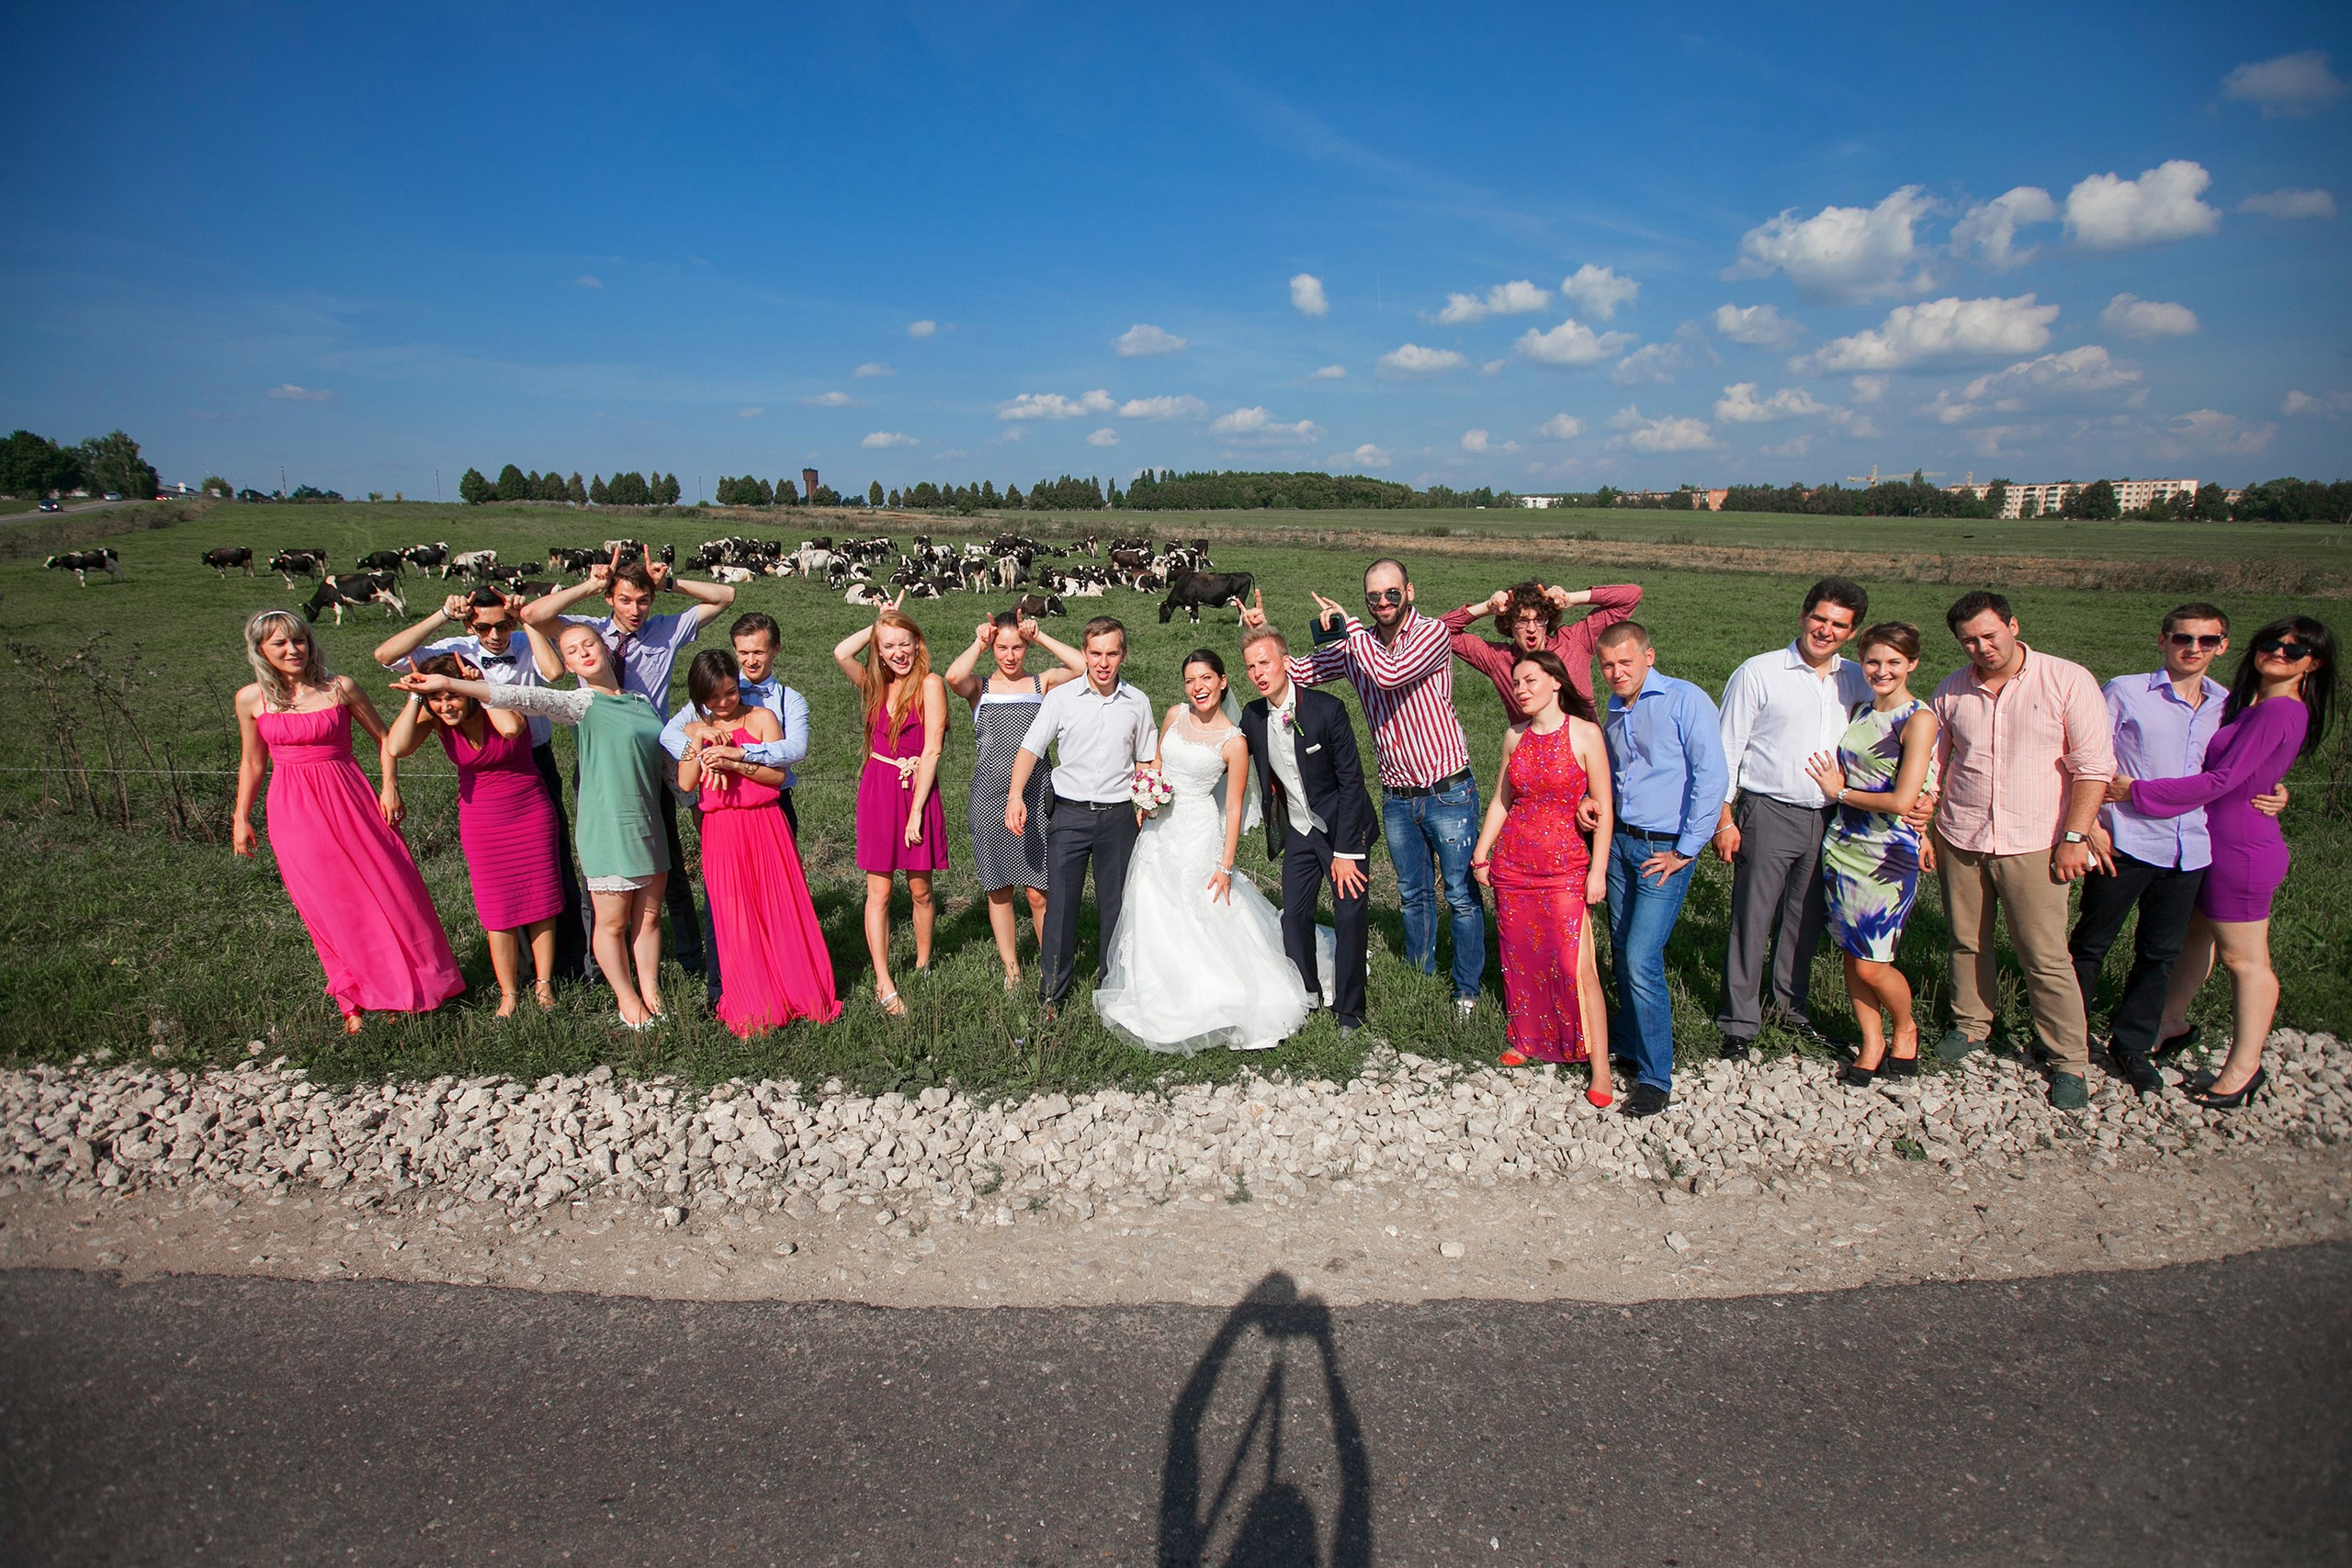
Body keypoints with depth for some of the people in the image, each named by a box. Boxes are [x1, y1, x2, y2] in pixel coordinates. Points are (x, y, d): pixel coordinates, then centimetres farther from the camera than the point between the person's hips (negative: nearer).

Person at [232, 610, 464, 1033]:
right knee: (327, 907, 5)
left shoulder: (340, 688, -2)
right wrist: (240, 819, 15)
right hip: (293, 812, 1)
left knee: (386, 891, 1)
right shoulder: (251, 700, 3)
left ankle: (413, 987, 16)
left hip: (349, 800, -1)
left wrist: (390, 786, -4)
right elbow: (252, 763, 14)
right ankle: (356, 1002, 15)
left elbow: (384, 738, 6)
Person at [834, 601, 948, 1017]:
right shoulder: (875, 685, 11)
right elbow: (841, 652, -7)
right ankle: (883, 985, 4)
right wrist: (879, 623, 2)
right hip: (877, 791, 4)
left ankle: (923, 964, 28)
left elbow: (932, 751, -10)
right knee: (878, 892, 0)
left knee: (920, 889, 7)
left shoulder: (929, 684, -5)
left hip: (917, 791, -3)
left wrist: (916, 810, -13)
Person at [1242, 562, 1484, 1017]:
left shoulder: (1433, 632, -13)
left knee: (1462, 895, 6)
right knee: (1413, 895, 19)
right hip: (1397, 797, 5)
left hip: (1447, 792, -5)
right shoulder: (1355, 645, 3)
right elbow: (1298, 672, 4)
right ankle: (1418, 981, 37)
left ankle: (1467, 989, 22)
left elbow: (1390, 675, -29)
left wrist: (1349, 625, -20)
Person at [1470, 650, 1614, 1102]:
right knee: (1519, 957, 11)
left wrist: (1598, 871, -10)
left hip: (1565, 865, -4)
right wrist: (1480, 856, 10)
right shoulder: (1515, 737, 6)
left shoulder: (1585, 734, -7)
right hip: (1512, 862, 5)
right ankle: (1525, 1039, 30)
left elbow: (1603, 809, -6)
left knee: (1576, 966, -9)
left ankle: (1600, 1070, -1)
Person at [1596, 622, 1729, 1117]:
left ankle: (1656, 1078, 1)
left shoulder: (1685, 700, -10)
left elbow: (1711, 778, -16)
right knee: (1623, 951, 12)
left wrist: (1685, 851, -14)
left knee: (1641, 959, -11)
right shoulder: (1613, 712, 12)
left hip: (1664, 851, -7)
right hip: (1621, 842, 7)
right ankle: (1627, 1038, 31)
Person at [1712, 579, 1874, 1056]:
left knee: (1808, 918, 14)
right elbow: (1726, 752, -4)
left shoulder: (1858, 681, 7)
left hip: (1829, 818, 4)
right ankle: (1739, 1022, 10)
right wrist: (1724, 820, -8)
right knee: (1753, 918, -1)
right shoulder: (1758, 673, -5)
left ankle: (1792, 1002, 32)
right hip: (1768, 814, -4)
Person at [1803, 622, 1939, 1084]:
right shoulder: (1861, 711, 10)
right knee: (1852, 955, 8)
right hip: (1842, 846, 6)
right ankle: (1872, 1044, 24)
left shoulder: (1919, 719, -10)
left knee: (1871, 966, -3)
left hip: (1889, 855, -6)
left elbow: (1902, 801, -17)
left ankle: (1906, 1030, 26)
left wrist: (1840, 792, -5)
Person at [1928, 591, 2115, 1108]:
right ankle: (1971, 1024, 34)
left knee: (2046, 957, -1)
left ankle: (2070, 1061, 11)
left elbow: (2094, 766, -7)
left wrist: (2074, 837, -12)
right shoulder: (1952, 690, 5)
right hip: (1960, 842, 4)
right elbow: (1933, 765, 13)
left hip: (2033, 846, -3)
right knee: (1967, 942, 14)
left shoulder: (2067, 681, -6)